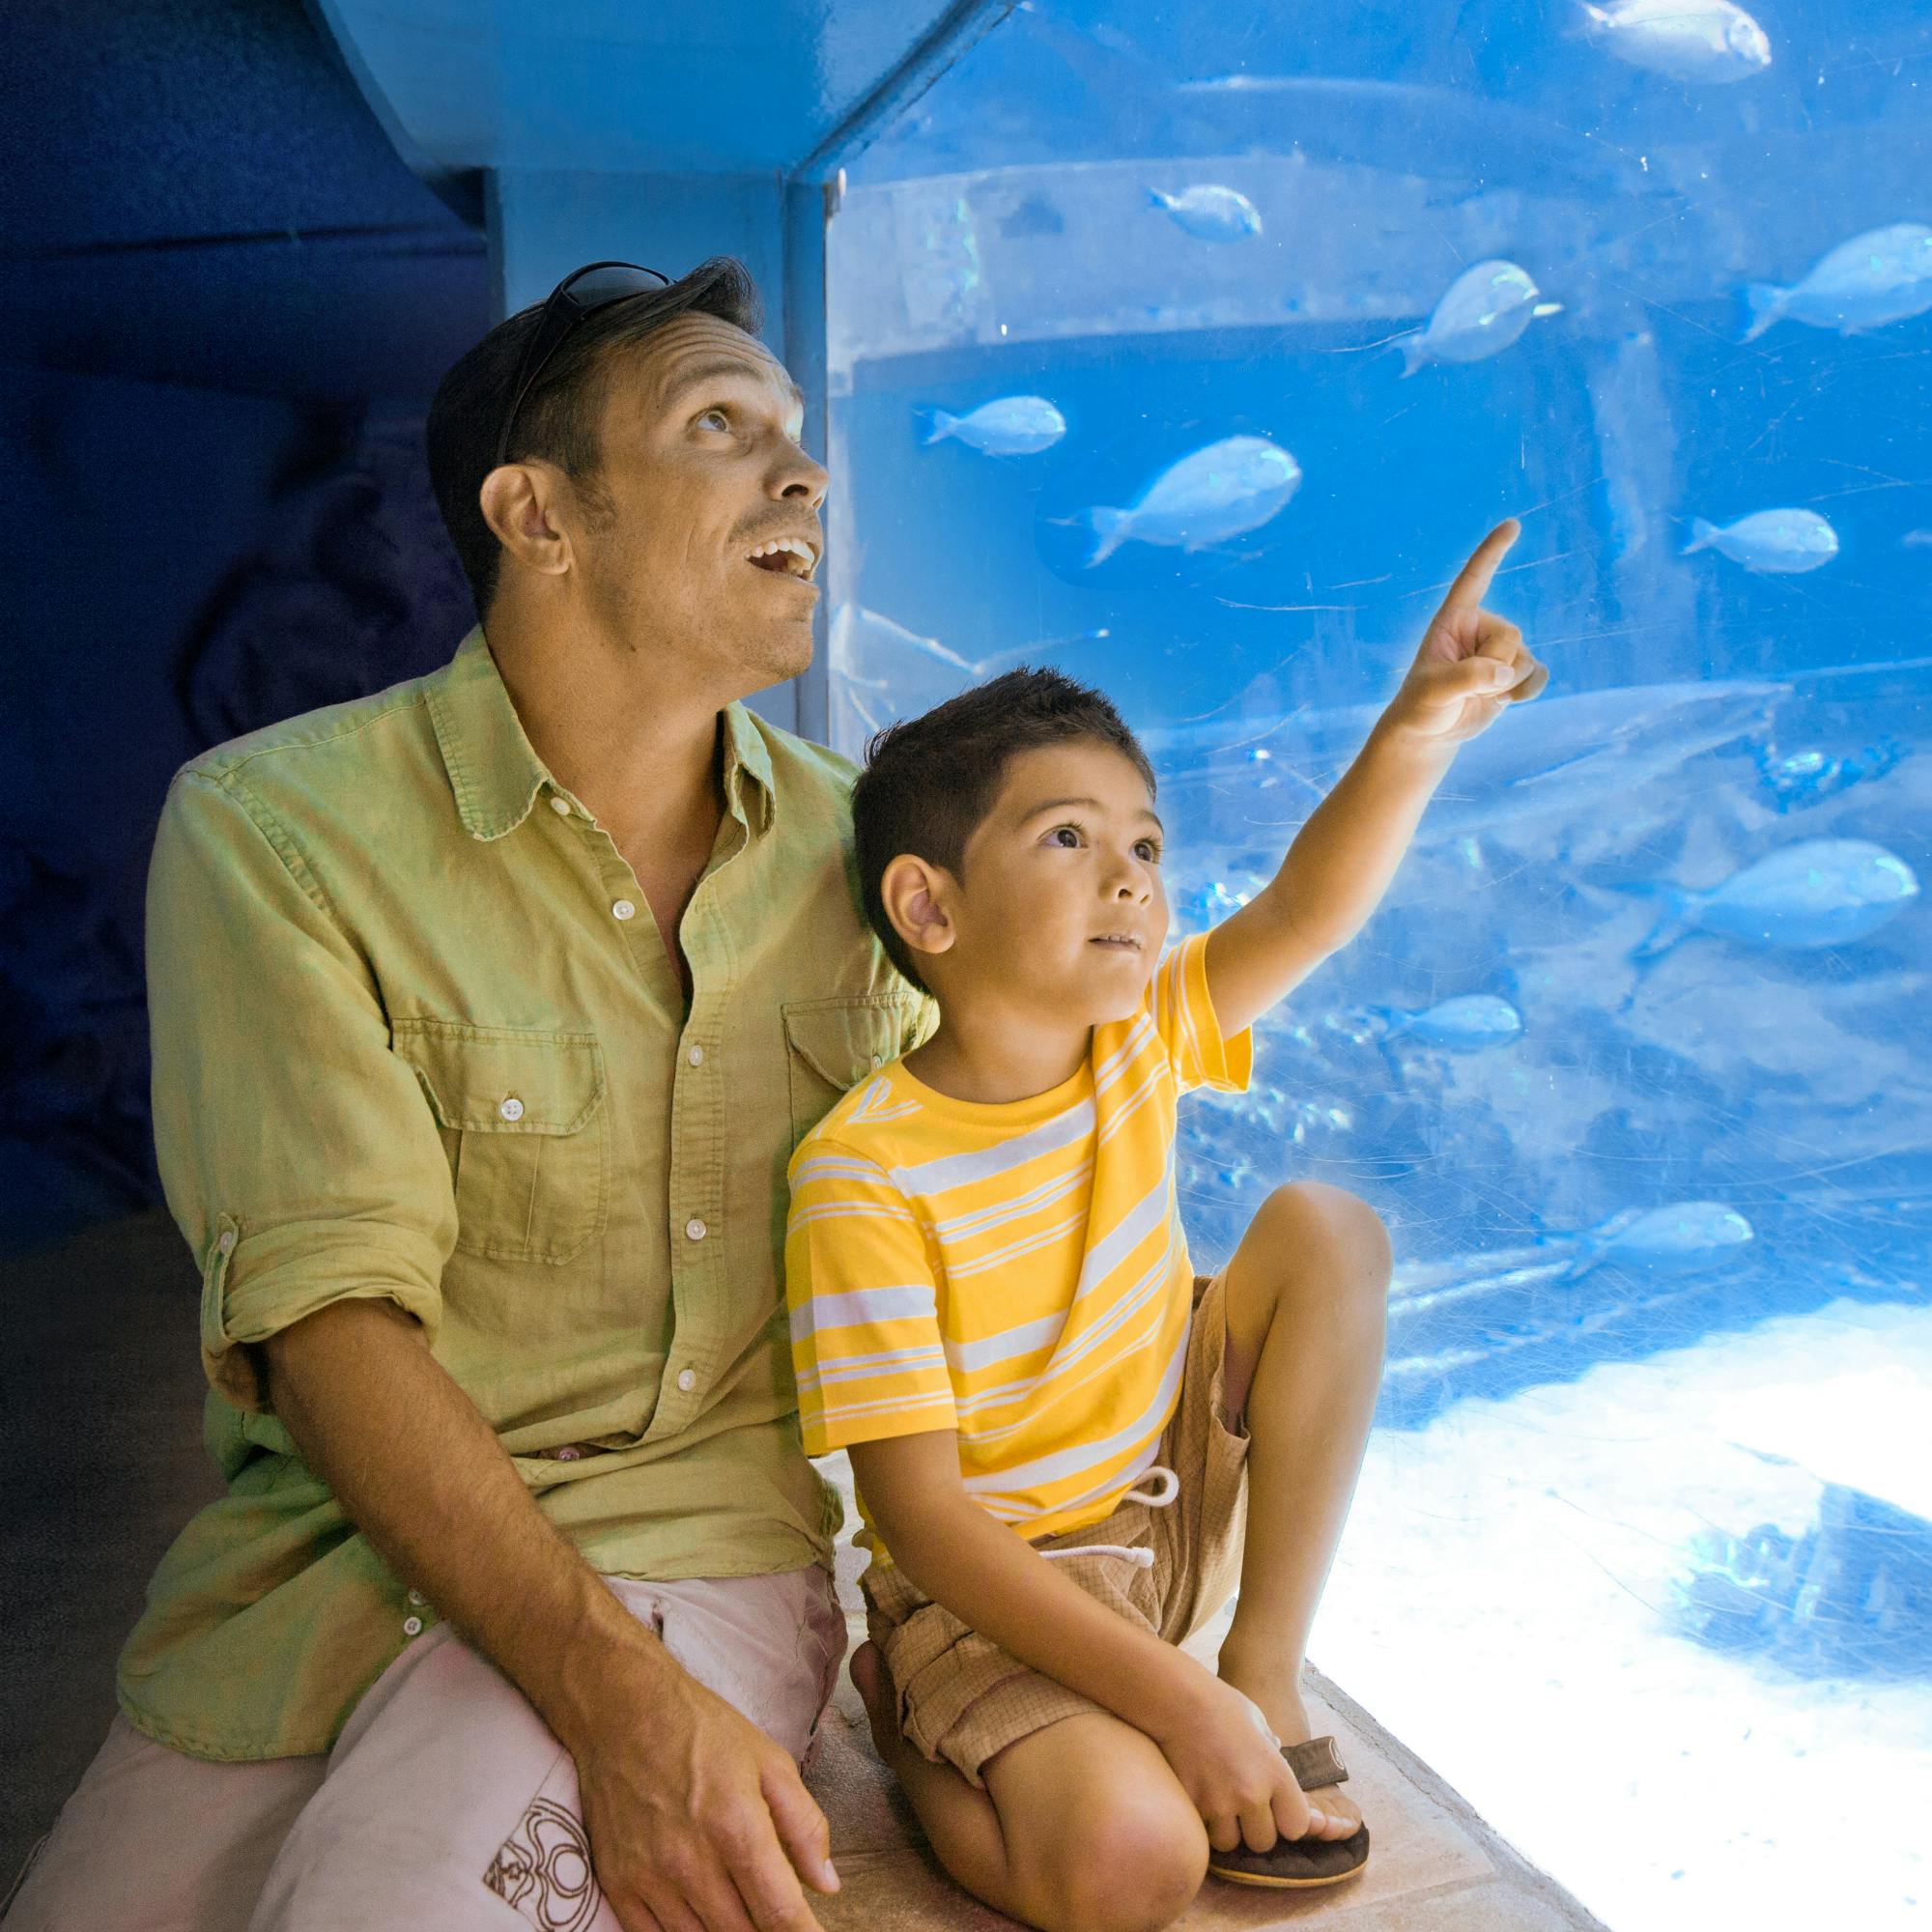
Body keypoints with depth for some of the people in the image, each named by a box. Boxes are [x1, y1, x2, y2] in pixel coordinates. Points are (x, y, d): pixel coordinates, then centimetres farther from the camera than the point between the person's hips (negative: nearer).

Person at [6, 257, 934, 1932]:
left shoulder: (850, 844, 4)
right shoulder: (273, 827, -9)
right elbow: (328, 1320, -16)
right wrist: (618, 1701, -26)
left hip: (696, 1540, 1)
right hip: (344, 1534, 0)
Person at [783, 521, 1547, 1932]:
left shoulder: (1141, 1038, -7)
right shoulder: (864, 1176, -25)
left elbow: (1314, 911, -20)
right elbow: (923, 1519, -25)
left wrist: (1418, 732, -39)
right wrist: (1174, 1700, -27)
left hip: (1171, 1514, 6)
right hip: (993, 1591, -6)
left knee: (1328, 1228, -9)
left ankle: (1270, 1672, -1)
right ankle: (920, 1735, 5)